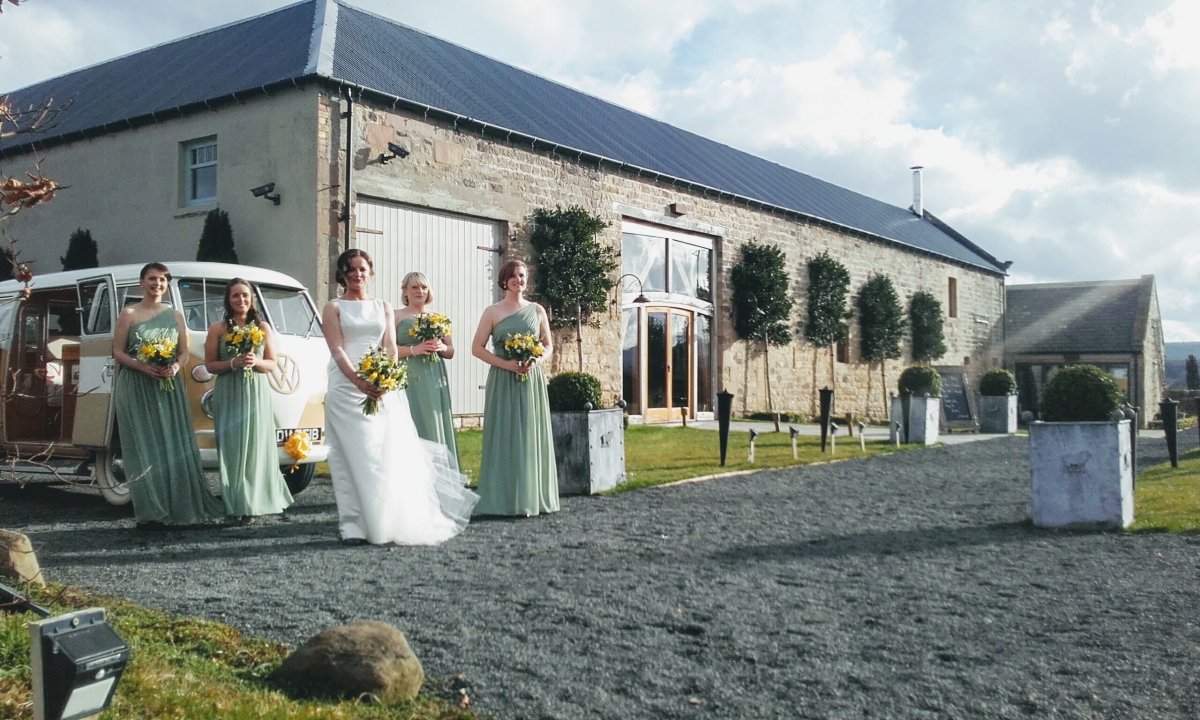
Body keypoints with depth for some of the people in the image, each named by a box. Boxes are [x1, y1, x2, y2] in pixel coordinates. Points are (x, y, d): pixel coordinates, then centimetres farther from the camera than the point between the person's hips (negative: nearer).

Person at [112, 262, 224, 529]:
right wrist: (143, 366, -17)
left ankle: (178, 508, 4)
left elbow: (184, 352, 12)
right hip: (137, 388, -3)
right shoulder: (129, 314, 2)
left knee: (175, 446, 0)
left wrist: (175, 366, -9)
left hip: (169, 387, 3)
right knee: (145, 449, -3)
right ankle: (149, 514, -2)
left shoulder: (175, 316, 12)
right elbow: (118, 351, -1)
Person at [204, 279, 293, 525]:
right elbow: (210, 364, 2)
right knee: (232, 447, -3)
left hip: (256, 394, 1)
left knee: (255, 446, -1)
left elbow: (272, 363, 8)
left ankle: (252, 502, 5)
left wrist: (256, 362, -11)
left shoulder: (263, 327, 7)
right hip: (228, 396, -1)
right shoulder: (218, 329, 4)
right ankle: (236, 504, 1)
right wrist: (233, 363, -14)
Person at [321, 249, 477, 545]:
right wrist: (359, 381, -21)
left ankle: (389, 523, 9)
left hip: (384, 387, 3)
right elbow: (337, 350, -6)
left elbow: (391, 347, 6)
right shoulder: (333, 309, 6)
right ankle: (353, 526, -2)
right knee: (351, 457, -4)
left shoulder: (383, 307, 16)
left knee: (388, 454, 1)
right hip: (346, 389, -3)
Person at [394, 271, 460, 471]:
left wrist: (441, 347, -3)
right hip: (409, 381, -4)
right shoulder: (396, 316, 4)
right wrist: (413, 349, -15)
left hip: (435, 381, 4)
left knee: (437, 428, 1)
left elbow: (451, 351, 19)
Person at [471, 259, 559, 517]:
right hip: (503, 381, -2)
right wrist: (506, 363, -13)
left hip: (531, 380, 2)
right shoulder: (493, 312, 2)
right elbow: (477, 347, -1)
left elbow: (548, 345, 13)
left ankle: (530, 499, 9)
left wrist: (536, 361, -8)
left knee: (531, 437, 3)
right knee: (504, 436, -3)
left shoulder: (537, 310, 9)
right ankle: (504, 499, 0)